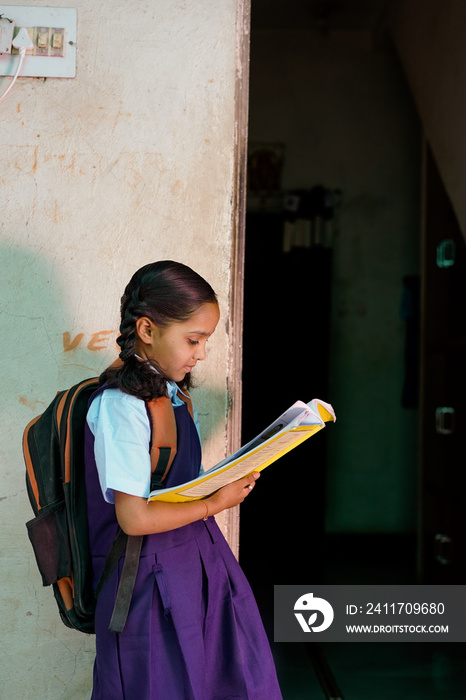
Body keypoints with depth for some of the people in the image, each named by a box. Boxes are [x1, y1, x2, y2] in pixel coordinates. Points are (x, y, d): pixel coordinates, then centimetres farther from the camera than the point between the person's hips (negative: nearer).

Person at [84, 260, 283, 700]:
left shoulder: (172, 393, 8)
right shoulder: (120, 406, -20)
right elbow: (134, 517, -23)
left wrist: (229, 479, -1)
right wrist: (213, 504, -12)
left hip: (198, 560, 8)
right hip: (153, 577, -8)